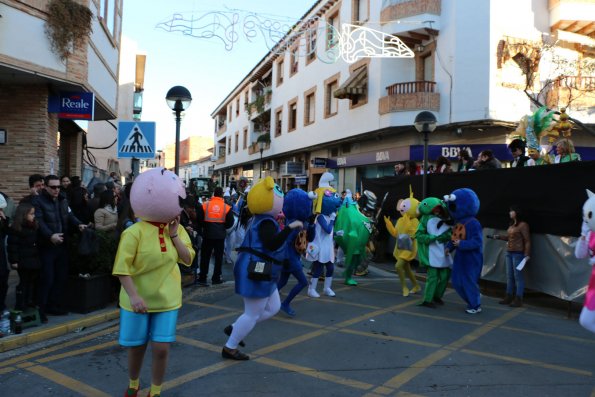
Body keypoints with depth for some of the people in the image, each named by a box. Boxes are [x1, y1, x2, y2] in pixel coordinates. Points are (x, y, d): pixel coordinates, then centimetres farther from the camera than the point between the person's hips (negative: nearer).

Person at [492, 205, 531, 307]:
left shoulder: (523, 225, -12)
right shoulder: (512, 224, 14)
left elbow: (527, 240, -14)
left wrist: (527, 254, -18)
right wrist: (499, 236, 11)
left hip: (518, 253, -9)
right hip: (509, 252, 9)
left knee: (518, 276, -3)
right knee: (509, 276, 13)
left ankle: (518, 299, 3)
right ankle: (509, 297, 21)